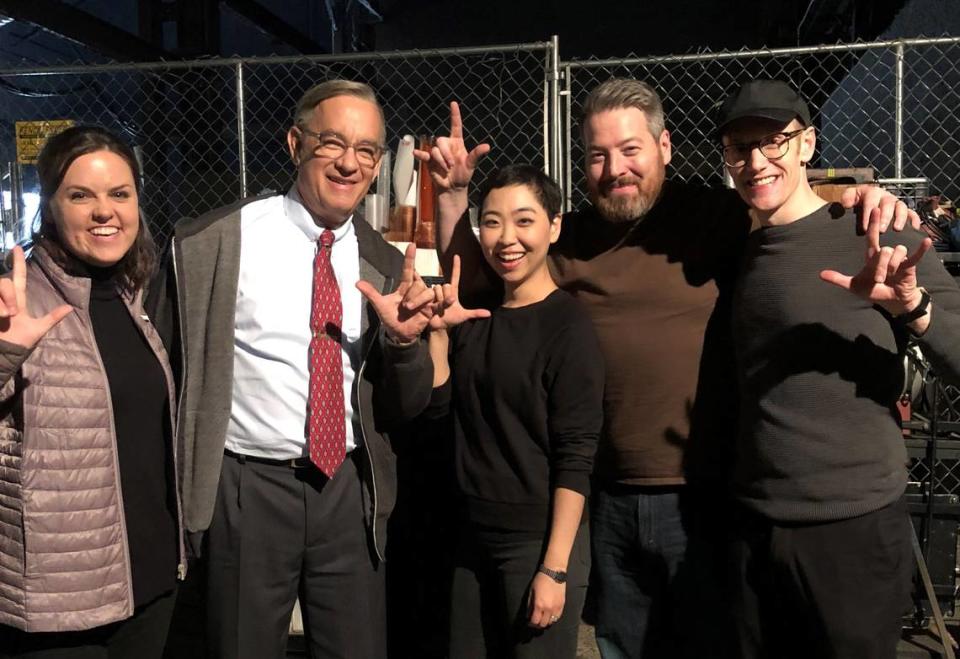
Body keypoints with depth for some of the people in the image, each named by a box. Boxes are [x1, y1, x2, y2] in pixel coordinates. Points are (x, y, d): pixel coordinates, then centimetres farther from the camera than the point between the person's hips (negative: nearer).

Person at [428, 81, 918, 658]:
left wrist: (868, 199, -22)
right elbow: (471, 277, 13)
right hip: (609, 497, 4)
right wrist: (454, 192, 2)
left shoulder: (717, 217, -7)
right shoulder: (570, 237, 5)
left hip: (703, 497, -4)